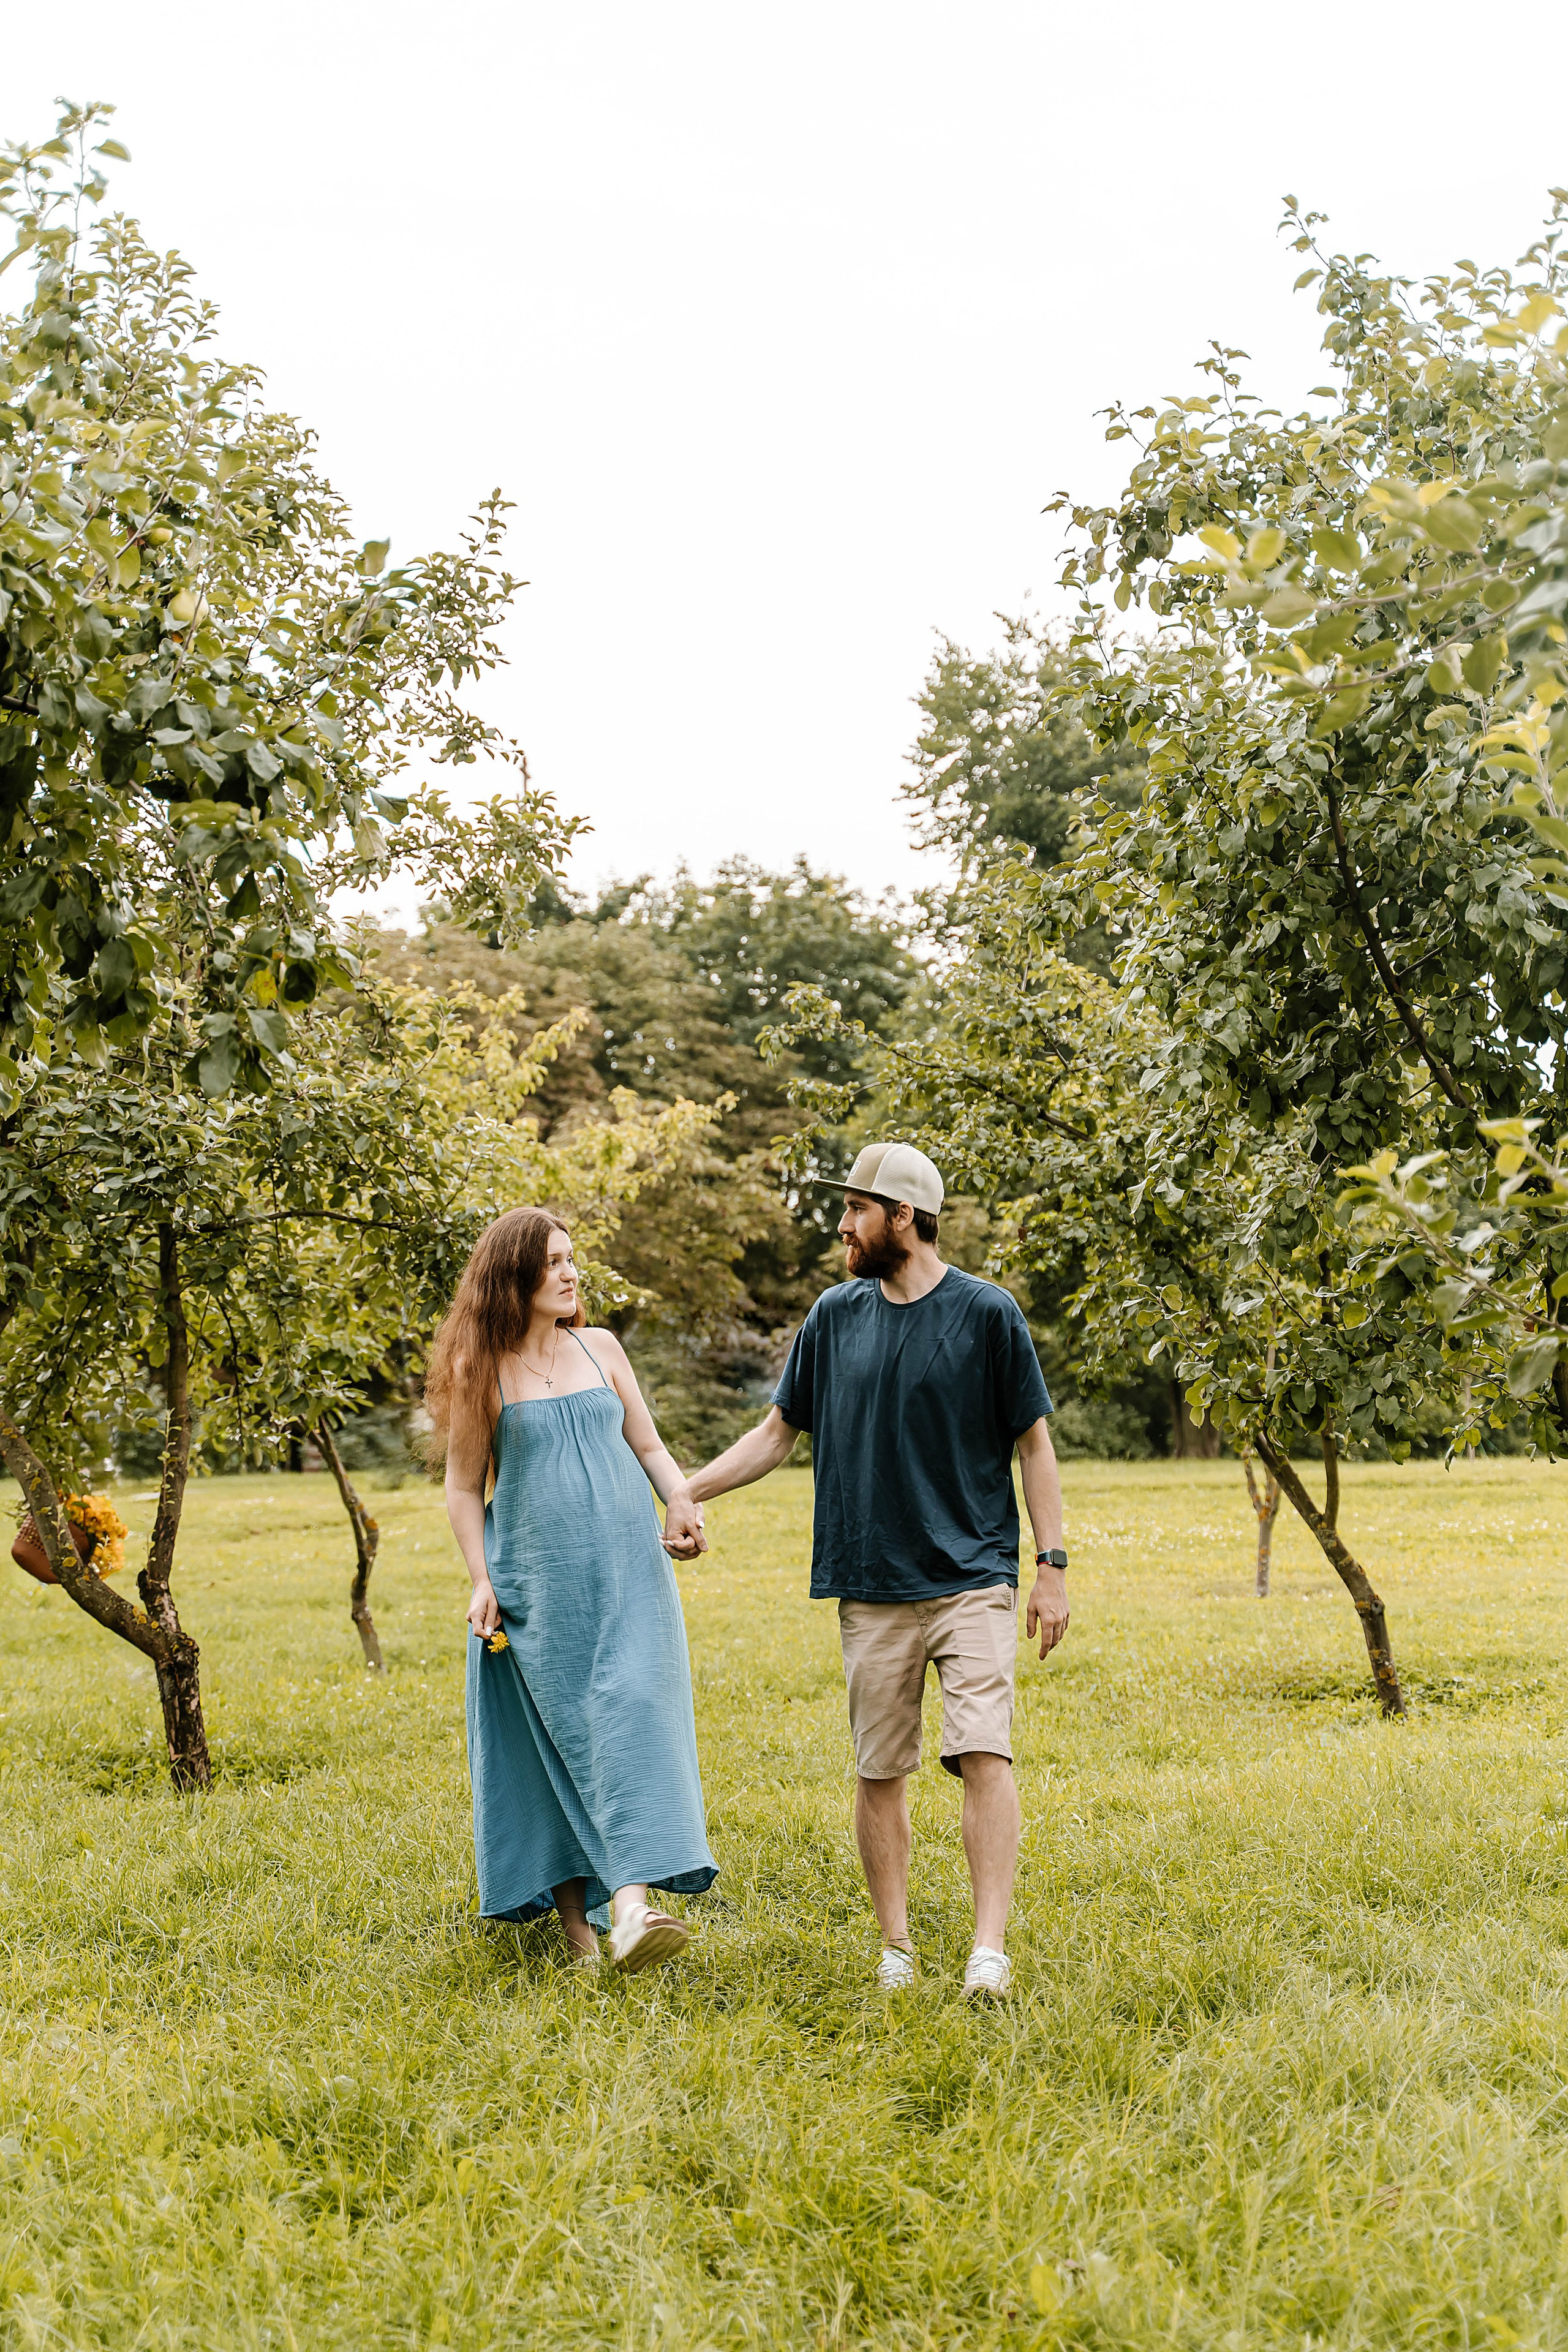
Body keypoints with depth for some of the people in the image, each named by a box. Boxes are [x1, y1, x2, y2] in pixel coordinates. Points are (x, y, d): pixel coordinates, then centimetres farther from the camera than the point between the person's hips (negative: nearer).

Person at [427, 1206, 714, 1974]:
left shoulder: (600, 1348, 9)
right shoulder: (480, 1371, 0)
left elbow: (647, 1445, 13)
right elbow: (464, 1487, 5)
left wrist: (681, 1501, -6)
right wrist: (482, 1583, -4)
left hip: (625, 1571, 2)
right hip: (537, 1585, -2)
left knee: (632, 1717, -9)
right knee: (559, 1737, -2)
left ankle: (631, 1902, -11)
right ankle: (572, 1912, 3)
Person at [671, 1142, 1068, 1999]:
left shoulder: (986, 1313, -3)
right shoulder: (836, 1315, 7)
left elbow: (1033, 1443, 1)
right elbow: (778, 1432, 15)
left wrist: (1052, 1565, -4)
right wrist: (682, 1490, 6)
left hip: (972, 1578, -3)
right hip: (872, 1589, 4)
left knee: (984, 1753, -13)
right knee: (878, 1770, 7)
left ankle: (990, 1948, -10)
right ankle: (896, 1948, 19)